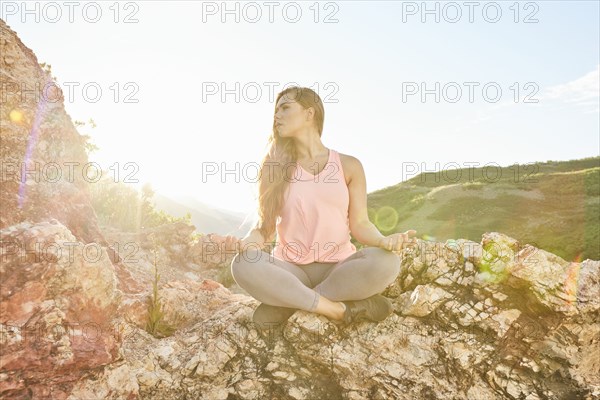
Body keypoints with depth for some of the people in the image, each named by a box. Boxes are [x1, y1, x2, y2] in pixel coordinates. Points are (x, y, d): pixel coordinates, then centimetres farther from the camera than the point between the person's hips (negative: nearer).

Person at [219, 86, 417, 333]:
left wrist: (384, 241, -20)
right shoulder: (276, 167, 4)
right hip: (290, 269, 0)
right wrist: (246, 242, -21)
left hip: (339, 267, 1)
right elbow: (265, 226, 2)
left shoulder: (348, 166, 3)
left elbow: (360, 224, 2)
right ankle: (339, 309, -23)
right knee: (243, 266, -30)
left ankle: (286, 305, -19)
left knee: (386, 262, -30)